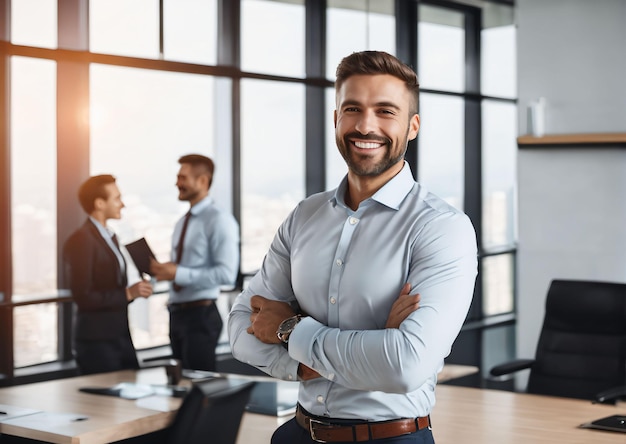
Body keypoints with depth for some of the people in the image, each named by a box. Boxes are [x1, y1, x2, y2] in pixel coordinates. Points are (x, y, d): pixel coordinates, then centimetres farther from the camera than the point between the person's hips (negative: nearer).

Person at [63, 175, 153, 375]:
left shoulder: (110, 237, 15)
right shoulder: (79, 241, -14)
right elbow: (82, 297, -20)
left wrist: (134, 290, 2)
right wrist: (128, 293, -20)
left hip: (120, 337, 8)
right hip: (96, 341, -8)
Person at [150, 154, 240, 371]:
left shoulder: (219, 220, -11)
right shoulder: (182, 223, 16)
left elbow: (227, 274, -20)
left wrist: (178, 273, -22)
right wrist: (161, 270, 1)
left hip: (201, 314, -8)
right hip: (177, 312, 8)